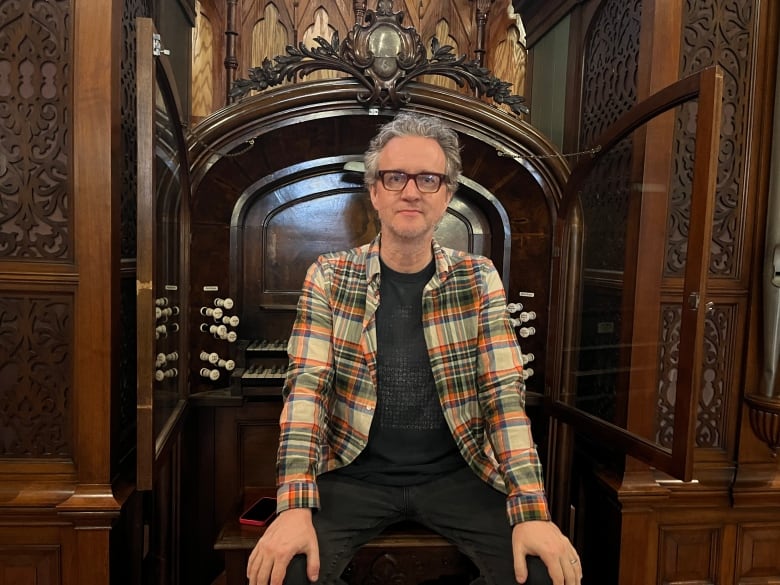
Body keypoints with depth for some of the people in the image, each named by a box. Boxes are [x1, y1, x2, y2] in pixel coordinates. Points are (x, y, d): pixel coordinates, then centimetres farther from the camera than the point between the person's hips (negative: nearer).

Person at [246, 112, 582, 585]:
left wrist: (532, 510, -18)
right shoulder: (329, 277, -4)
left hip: (455, 472, 2)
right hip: (357, 472, -1)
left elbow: (505, 393, -6)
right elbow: (306, 387, -11)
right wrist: (296, 506, -24)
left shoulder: (479, 279, -2)